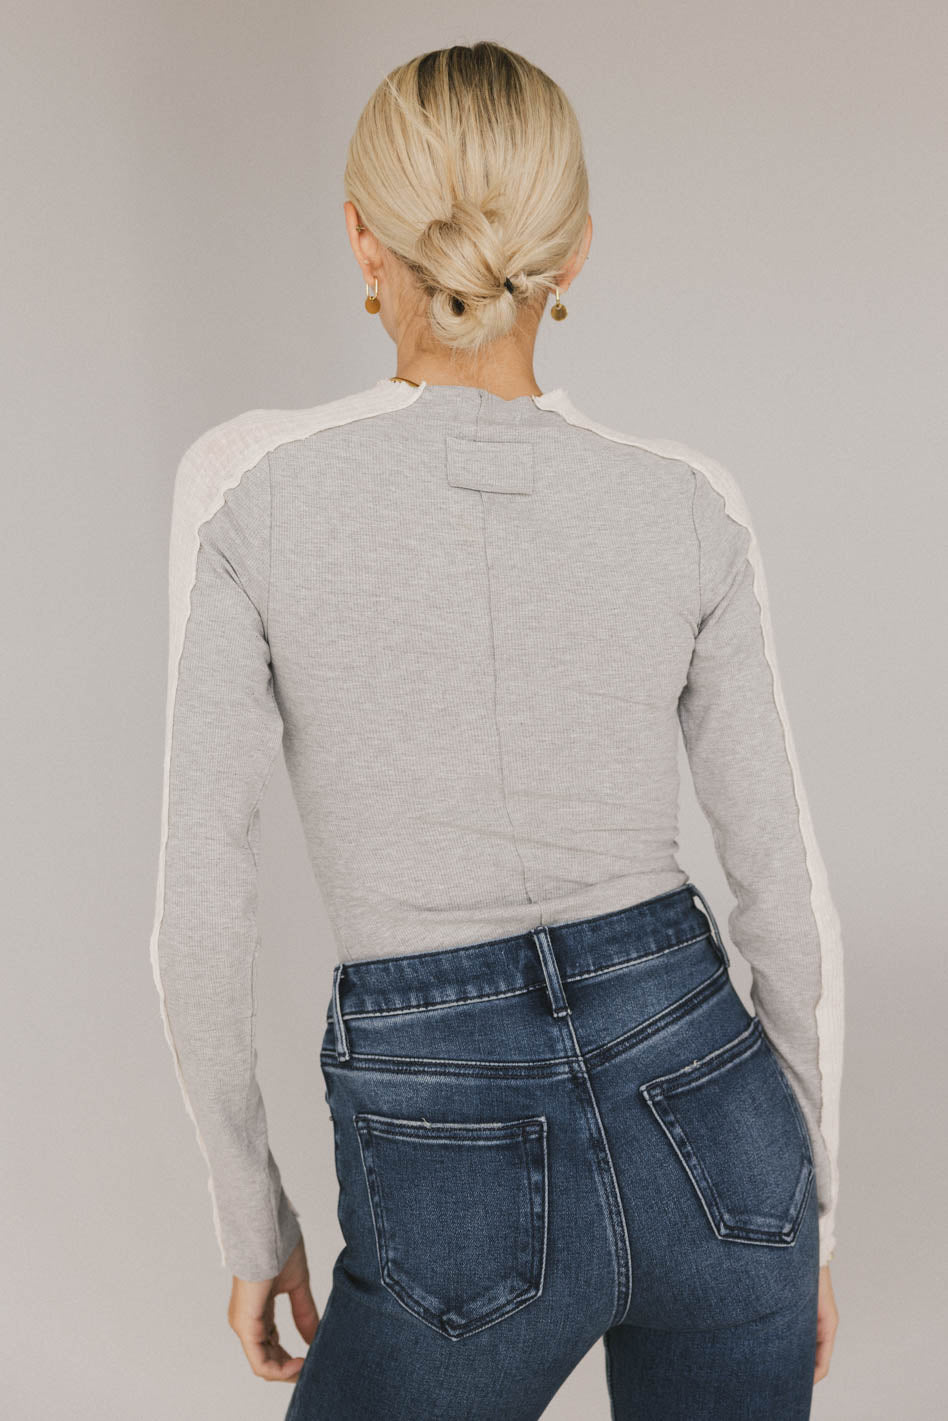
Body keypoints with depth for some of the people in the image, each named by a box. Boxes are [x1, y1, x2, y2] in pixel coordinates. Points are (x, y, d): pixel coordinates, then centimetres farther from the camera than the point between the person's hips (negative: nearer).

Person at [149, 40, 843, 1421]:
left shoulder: (251, 480, -10)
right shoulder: (689, 503, -3)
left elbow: (206, 904, -8)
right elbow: (784, 888, 1)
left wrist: (252, 1215, 6)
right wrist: (812, 1197, 14)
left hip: (460, 1195, -2)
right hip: (708, 1125, 3)